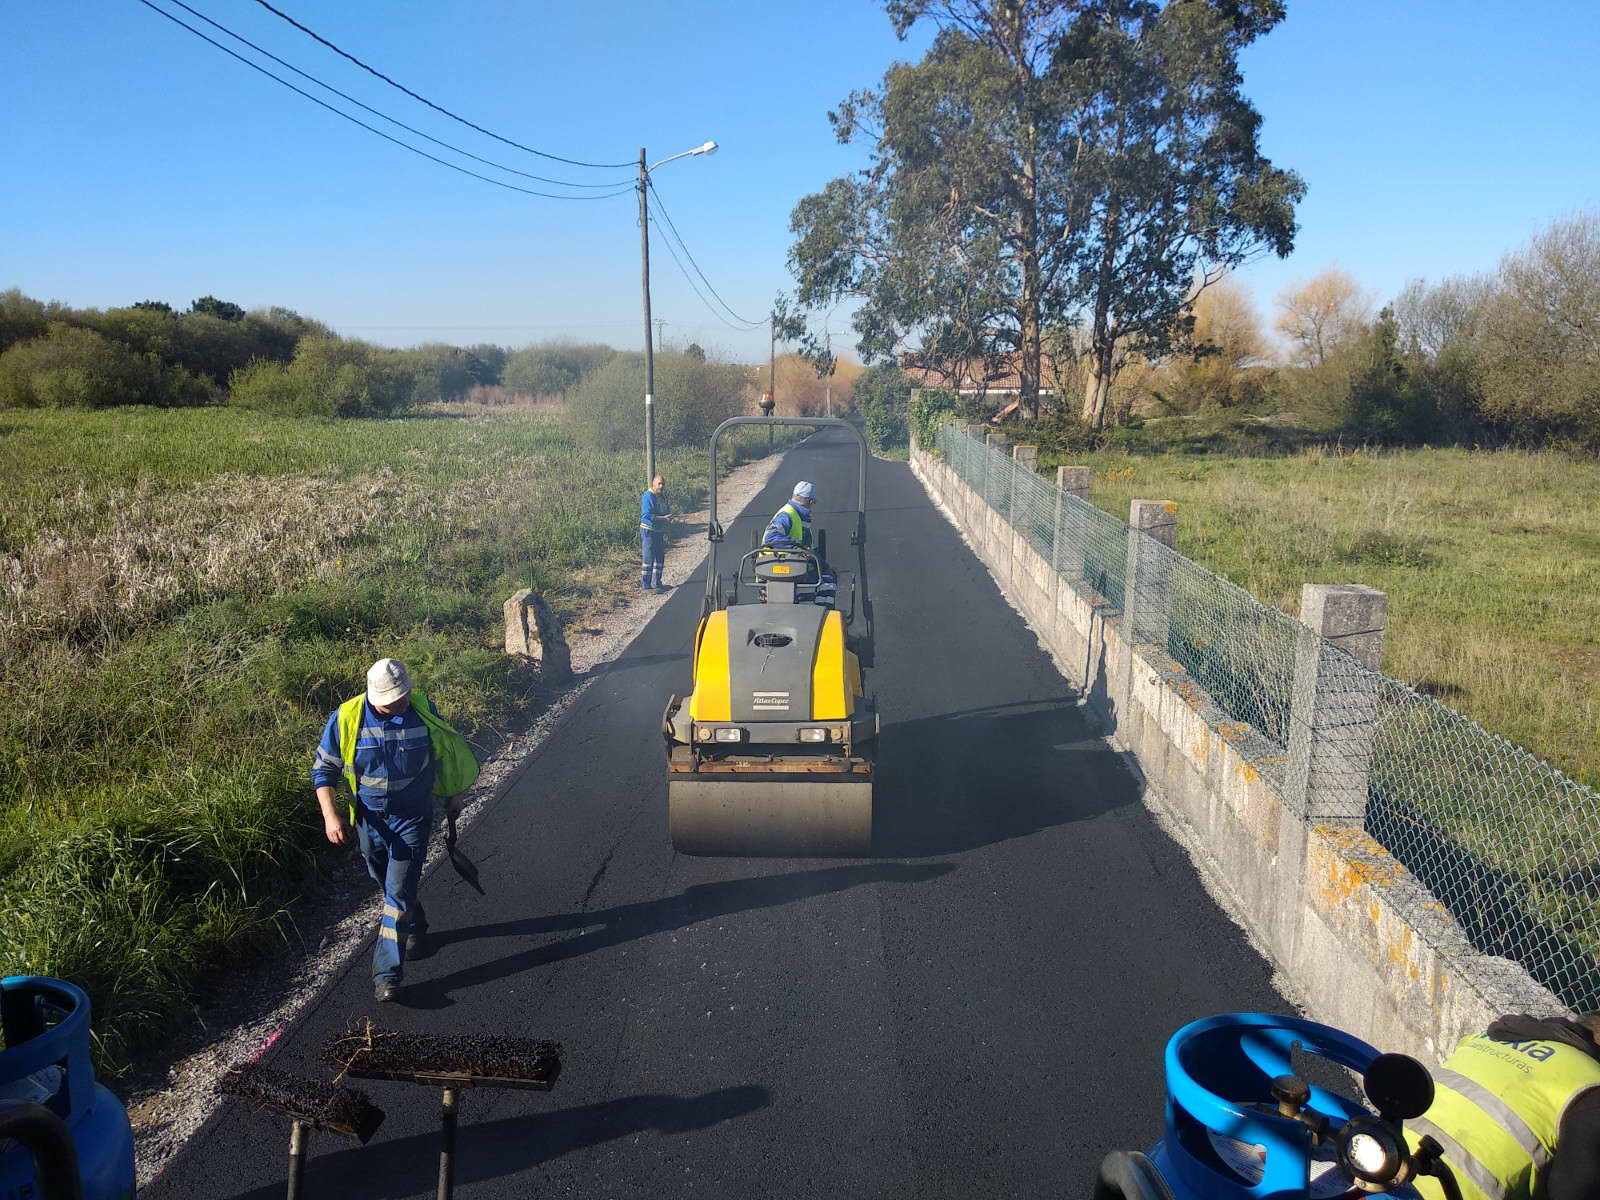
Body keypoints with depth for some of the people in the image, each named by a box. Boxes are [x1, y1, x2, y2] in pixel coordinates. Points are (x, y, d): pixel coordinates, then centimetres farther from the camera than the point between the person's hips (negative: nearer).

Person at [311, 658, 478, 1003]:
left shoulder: (423, 710, -13)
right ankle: (415, 928, 47)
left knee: (399, 892, -8)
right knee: (388, 885, 21)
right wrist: (330, 815, -19)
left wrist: (453, 797, 15)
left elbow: (444, 753, 6)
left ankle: (387, 973, -2)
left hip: (412, 819, -2)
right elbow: (323, 769, -6)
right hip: (369, 818, 2)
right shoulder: (346, 718, -16)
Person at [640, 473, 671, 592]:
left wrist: (669, 513, 0)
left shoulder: (662, 495, 11)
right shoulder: (648, 496, -16)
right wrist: (662, 518, -29)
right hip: (648, 530, -9)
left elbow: (667, 510, 22)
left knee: (659, 557, 14)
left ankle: (656, 583, 24)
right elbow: (646, 515, -24)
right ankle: (645, 585, -4)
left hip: (660, 531, 9)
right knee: (648, 559, -8)